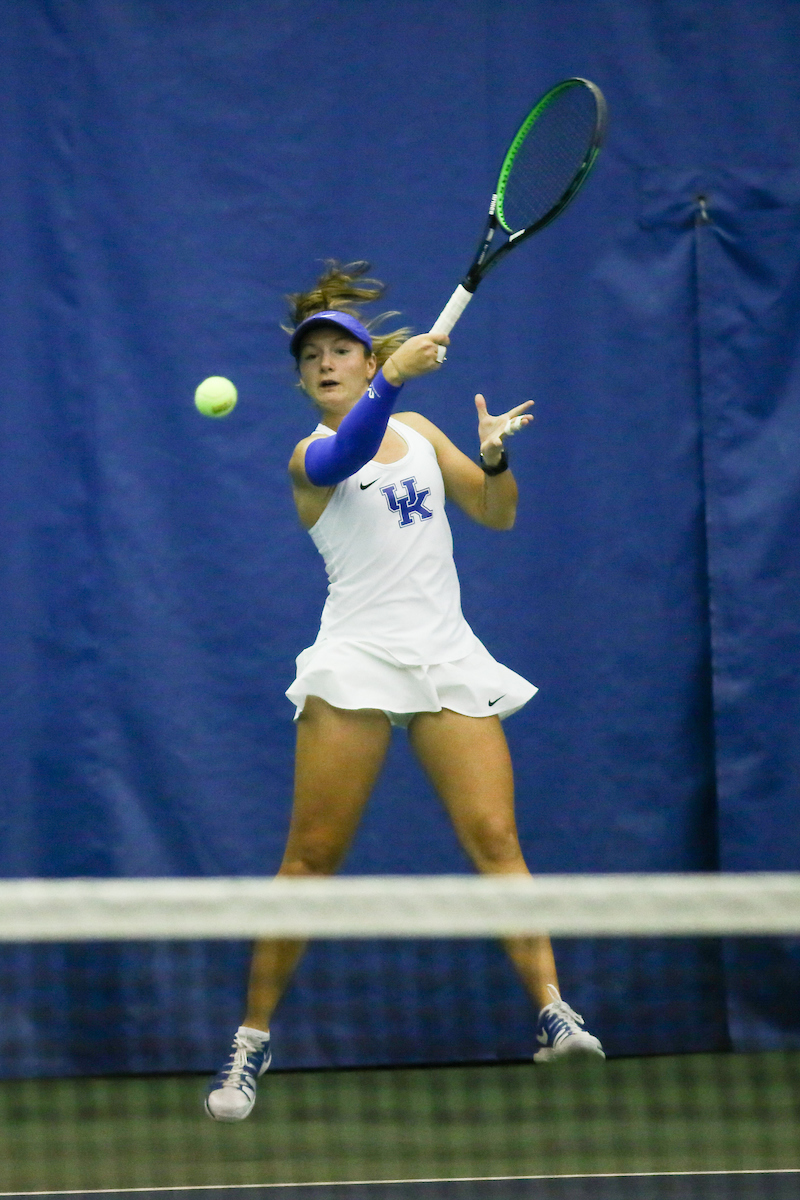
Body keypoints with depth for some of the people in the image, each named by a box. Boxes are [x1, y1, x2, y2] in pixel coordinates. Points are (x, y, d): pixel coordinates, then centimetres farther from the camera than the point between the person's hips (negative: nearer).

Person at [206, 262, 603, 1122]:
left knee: (494, 836, -11)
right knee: (311, 858, -6)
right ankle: (252, 1041, 2)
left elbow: (497, 514, 19)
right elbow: (349, 452, -23)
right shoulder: (311, 457, 1)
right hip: (358, 660, -3)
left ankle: (553, 1015, -15)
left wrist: (494, 457, -2)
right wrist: (391, 380, -40)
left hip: (446, 662, 3)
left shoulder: (419, 431, 16)